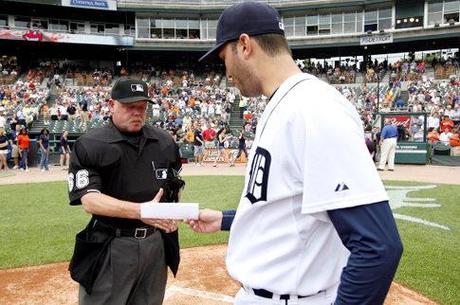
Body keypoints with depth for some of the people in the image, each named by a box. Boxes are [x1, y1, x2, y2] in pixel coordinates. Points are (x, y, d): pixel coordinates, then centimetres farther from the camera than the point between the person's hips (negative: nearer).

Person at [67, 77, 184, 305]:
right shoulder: (89, 146, -10)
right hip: (111, 248, -4)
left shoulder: (164, 141, 5)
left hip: (157, 242, 5)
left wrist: (171, 216, 1)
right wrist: (138, 211, -33)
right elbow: (89, 201, -19)